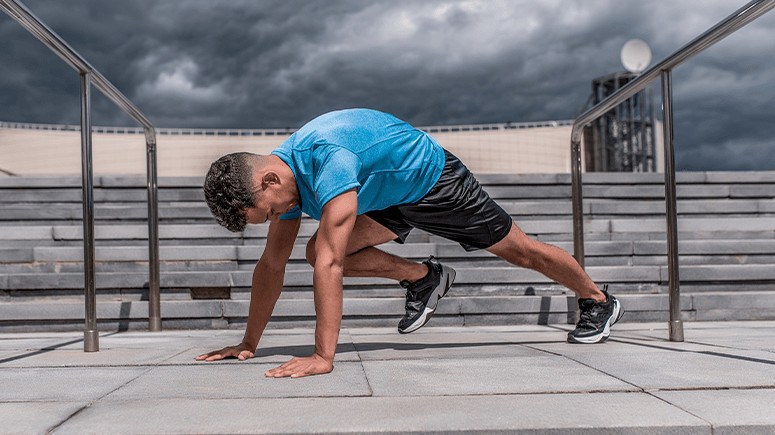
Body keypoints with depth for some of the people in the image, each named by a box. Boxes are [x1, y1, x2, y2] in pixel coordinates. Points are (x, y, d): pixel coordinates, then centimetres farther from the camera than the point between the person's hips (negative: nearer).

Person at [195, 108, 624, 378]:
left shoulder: (327, 158, -40)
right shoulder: (280, 178, -14)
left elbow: (331, 265, -46)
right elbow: (272, 264, -6)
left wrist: (322, 356, -47)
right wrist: (248, 344, -6)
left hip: (432, 178, -7)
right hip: (391, 200, 7)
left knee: (517, 249, 4)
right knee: (318, 251, -5)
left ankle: (598, 302, 30)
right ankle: (424, 278, 13)